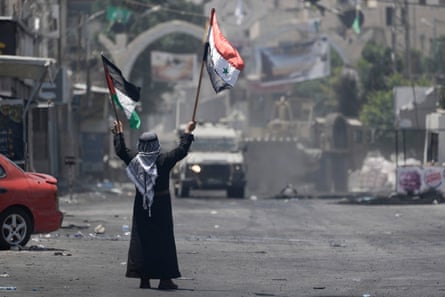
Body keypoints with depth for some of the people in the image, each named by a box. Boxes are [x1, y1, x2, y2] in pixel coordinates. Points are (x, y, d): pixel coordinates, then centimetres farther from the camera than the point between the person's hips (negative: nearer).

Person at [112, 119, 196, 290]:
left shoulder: (134, 160, -3)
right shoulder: (164, 160, -11)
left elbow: (120, 150, 13)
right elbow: (181, 151, -4)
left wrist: (119, 133, 27)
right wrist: (187, 133, 8)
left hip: (141, 206, 3)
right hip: (161, 205, -3)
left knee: (141, 240, 7)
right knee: (163, 241, 1)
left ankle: (144, 278, 7)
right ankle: (165, 278, 0)